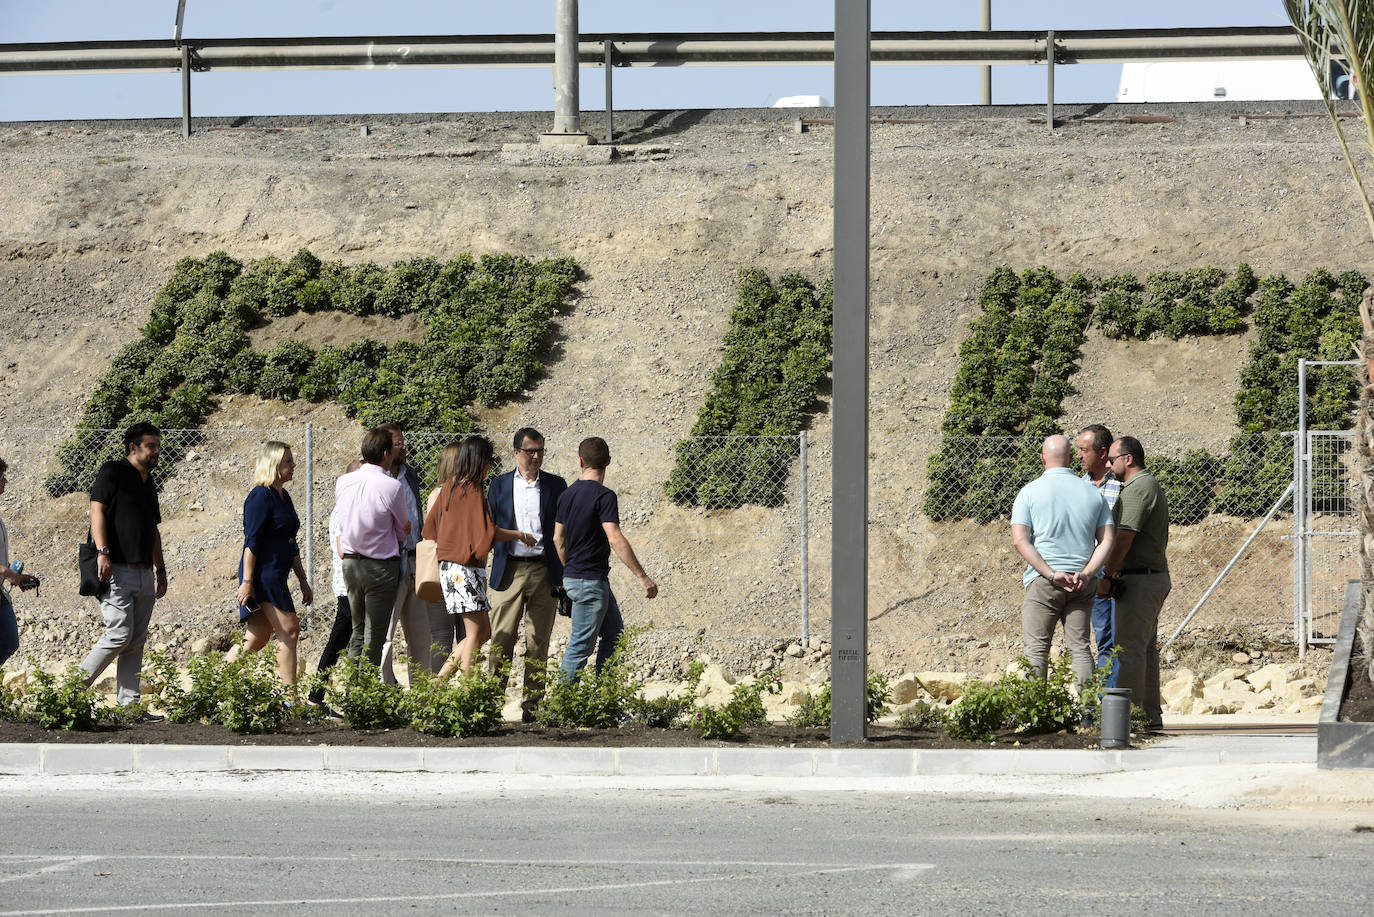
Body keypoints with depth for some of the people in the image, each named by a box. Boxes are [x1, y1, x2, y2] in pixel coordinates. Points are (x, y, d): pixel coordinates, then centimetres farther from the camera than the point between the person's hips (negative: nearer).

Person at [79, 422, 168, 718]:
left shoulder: (149, 483, 21)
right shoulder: (113, 472, -2)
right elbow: (97, 510, -12)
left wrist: (160, 569, 25)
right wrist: (103, 552, -22)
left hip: (144, 571, 8)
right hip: (116, 570, -8)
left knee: (136, 641, 4)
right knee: (120, 633, -14)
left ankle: (130, 704, 4)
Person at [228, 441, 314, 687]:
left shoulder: (283, 496, 18)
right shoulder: (261, 496, -11)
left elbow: (290, 546, 23)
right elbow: (251, 542, -16)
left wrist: (303, 580, 22)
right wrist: (247, 581, -20)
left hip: (275, 577, 9)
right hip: (263, 573, -9)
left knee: (256, 639, 8)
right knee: (289, 630, -9)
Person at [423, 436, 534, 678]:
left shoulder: (450, 487, 11)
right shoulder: (473, 491, -13)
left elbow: (431, 527, 19)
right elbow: (487, 532, -18)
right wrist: (520, 535, -5)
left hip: (448, 565, 9)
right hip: (466, 568, -9)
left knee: (483, 631, 13)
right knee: (475, 631, -4)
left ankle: (440, 678, 10)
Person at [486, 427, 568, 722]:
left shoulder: (556, 485, 8)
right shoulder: (500, 485, 9)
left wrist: (565, 575, 1)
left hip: (545, 572, 0)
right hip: (509, 572, 0)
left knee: (538, 643, 2)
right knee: (501, 640, -5)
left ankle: (532, 705, 7)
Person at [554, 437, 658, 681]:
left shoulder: (568, 494, 8)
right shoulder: (604, 496, -16)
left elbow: (558, 539, 15)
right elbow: (615, 539, -24)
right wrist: (642, 577, -23)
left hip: (573, 576, 8)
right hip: (590, 581, -8)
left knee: (614, 635, 16)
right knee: (581, 646, -4)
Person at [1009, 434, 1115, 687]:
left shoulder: (1030, 492, -2)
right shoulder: (1092, 493, 8)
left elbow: (1020, 540, -11)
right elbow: (1107, 541, 1)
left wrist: (1052, 574, -14)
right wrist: (1086, 573, -8)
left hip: (1043, 580, -3)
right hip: (1082, 583, 3)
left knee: (1035, 648, 0)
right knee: (1080, 647, 6)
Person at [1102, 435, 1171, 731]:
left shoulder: (1138, 488, -14)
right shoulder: (1152, 486, 19)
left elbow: (1124, 538, -20)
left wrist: (1107, 574, -17)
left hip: (1138, 579, -11)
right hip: (1156, 576, 11)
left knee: (1130, 647, -10)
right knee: (1146, 647, 12)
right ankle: (1151, 713, 13)